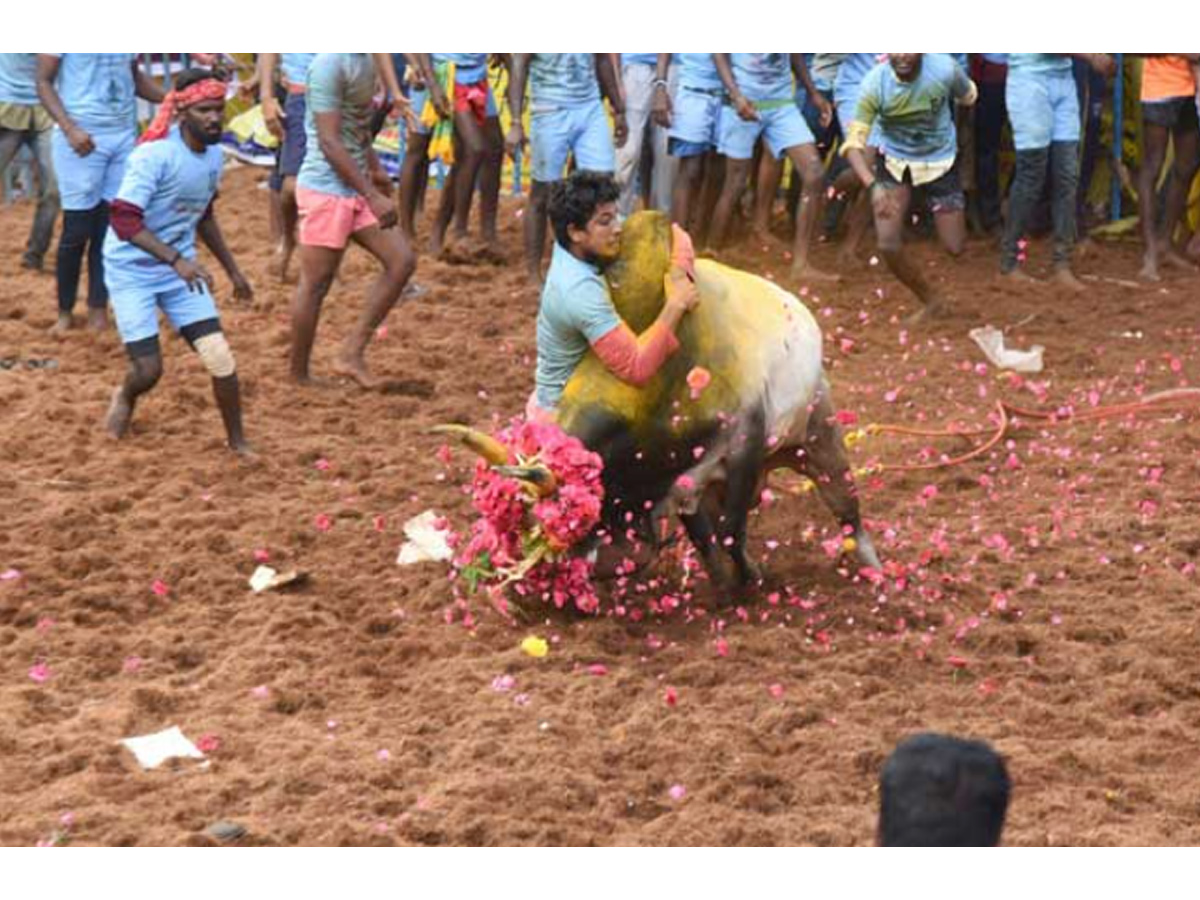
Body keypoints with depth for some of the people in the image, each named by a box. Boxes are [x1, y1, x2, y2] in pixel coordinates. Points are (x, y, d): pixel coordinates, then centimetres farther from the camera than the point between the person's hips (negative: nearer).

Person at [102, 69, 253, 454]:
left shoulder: (214, 155, 2)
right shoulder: (155, 154, -23)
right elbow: (124, 220, -29)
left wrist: (233, 270, 21)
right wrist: (177, 260, -39)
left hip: (180, 268, 6)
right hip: (132, 269, -6)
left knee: (220, 357, -7)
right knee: (149, 369, -8)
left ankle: (238, 443, 8)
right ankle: (125, 399, 29)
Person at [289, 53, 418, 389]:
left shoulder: (365, 58, 8)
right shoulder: (330, 63, -20)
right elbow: (329, 142, -23)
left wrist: (375, 169, 24)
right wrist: (373, 195, -24)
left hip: (355, 187, 9)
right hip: (326, 189, -9)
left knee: (402, 260, 3)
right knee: (315, 286, 0)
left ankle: (352, 354, 9)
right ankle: (299, 377, 14)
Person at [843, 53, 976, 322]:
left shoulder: (944, 70, -26)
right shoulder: (875, 83, -26)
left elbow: (968, 97, -1)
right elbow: (854, 143, -29)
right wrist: (873, 186, -45)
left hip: (939, 161, 0)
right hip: (894, 161, 0)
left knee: (955, 248, -2)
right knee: (888, 246, -8)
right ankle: (930, 300, 18)